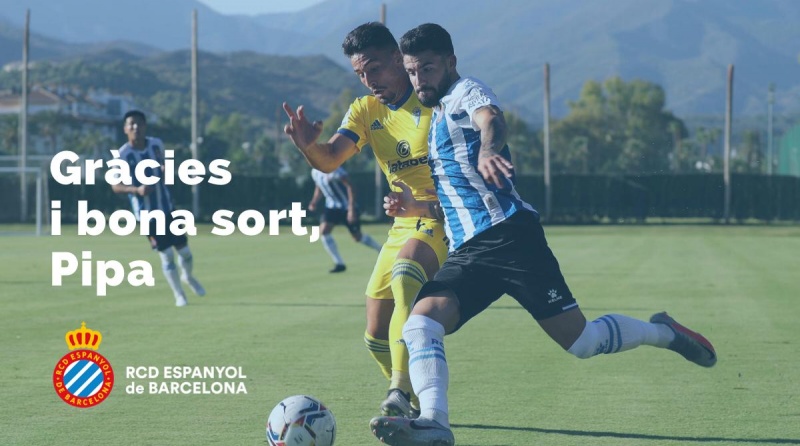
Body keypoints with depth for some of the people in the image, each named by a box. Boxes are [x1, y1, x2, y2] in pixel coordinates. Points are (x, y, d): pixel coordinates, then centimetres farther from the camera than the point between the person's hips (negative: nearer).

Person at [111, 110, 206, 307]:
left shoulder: (156, 144, -1)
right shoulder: (123, 155, -15)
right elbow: (116, 186, -13)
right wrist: (137, 189, -30)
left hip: (167, 208, 4)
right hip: (146, 213, -4)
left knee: (185, 251, 8)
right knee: (166, 255, -5)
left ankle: (187, 276, 40)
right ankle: (179, 295, 14)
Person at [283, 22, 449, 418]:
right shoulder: (365, 111, 8)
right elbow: (329, 159, -5)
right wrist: (308, 145, -29)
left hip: (443, 218, -7)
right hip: (403, 225, 7)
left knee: (404, 275, -37)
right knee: (377, 338, 8)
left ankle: (401, 390, -45)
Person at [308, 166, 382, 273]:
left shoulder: (334, 171, -23)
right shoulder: (315, 172, 1)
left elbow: (349, 187, -24)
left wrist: (351, 209, -29)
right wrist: (314, 202, -1)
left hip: (346, 207, -6)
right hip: (331, 207, 6)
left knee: (357, 237, 5)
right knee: (324, 231, -15)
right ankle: (339, 263, -10)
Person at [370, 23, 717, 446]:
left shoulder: (467, 93, 1)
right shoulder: (437, 117, 26)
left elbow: (491, 120, -26)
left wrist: (488, 150, -49)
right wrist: (413, 203, 23)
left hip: (507, 233, -8)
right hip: (465, 252, 8)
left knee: (581, 340, -8)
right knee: (419, 325, -20)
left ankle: (661, 332, 18)